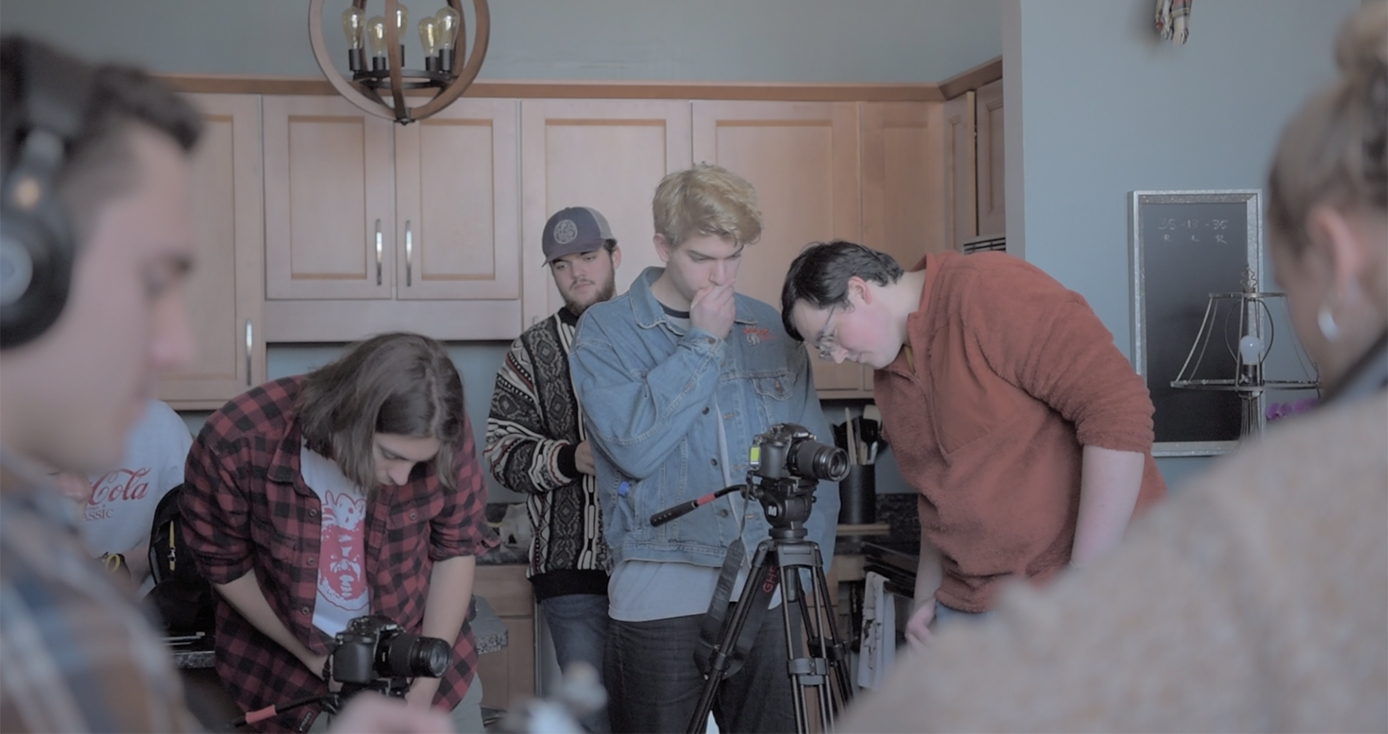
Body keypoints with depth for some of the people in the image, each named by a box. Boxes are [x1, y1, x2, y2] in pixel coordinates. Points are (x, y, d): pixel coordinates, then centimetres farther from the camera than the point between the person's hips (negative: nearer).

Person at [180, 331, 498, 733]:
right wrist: (317, 659, -11)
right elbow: (225, 564, -11)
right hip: (291, 666, -1)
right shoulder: (237, 441, -27)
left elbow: (456, 549, -9)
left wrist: (427, 681, -11)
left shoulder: (440, 438, -23)